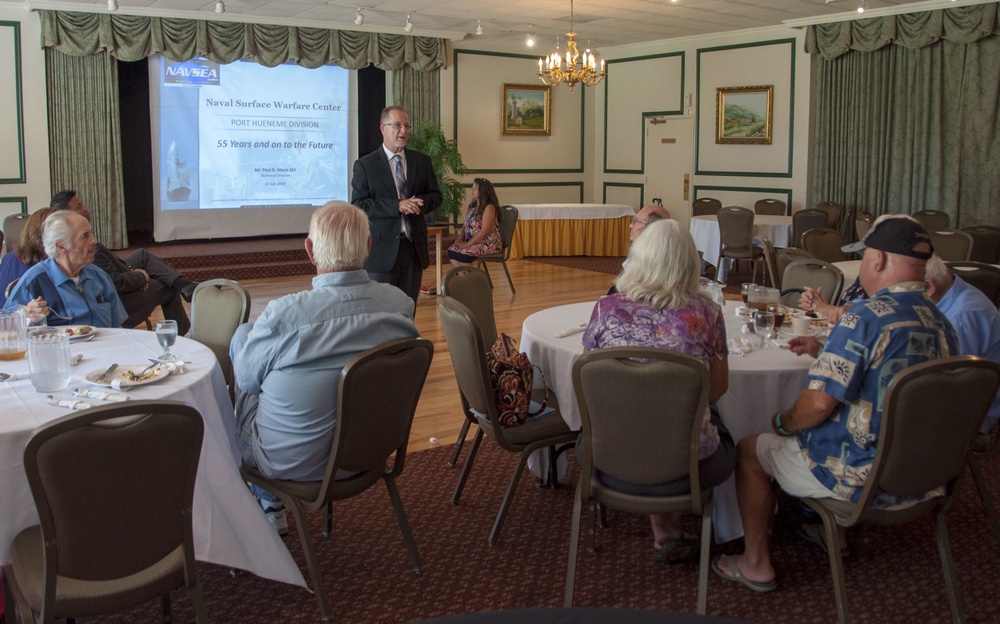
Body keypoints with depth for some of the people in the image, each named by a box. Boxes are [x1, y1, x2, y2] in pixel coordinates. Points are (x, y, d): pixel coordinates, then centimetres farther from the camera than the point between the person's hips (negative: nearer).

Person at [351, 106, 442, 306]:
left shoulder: (422, 162, 9)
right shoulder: (365, 165, -2)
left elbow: (436, 196, 12)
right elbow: (358, 205, -10)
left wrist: (420, 203, -11)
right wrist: (397, 206, -21)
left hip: (414, 245, 4)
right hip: (382, 247, -4)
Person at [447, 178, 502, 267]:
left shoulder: (489, 207, -13)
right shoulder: (473, 206, 15)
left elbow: (484, 231, -21)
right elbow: (465, 225, 15)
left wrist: (467, 244, -20)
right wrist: (460, 238, -5)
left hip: (489, 244, -8)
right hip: (473, 242, 8)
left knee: (462, 253, -28)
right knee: (451, 251, -12)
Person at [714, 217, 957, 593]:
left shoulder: (865, 317, -24)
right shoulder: (942, 323, 2)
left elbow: (819, 404, -24)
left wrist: (783, 421, -4)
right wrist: (825, 353, 19)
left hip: (864, 479, -8)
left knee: (749, 450, 13)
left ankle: (756, 564, 21)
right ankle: (834, 532, 42)